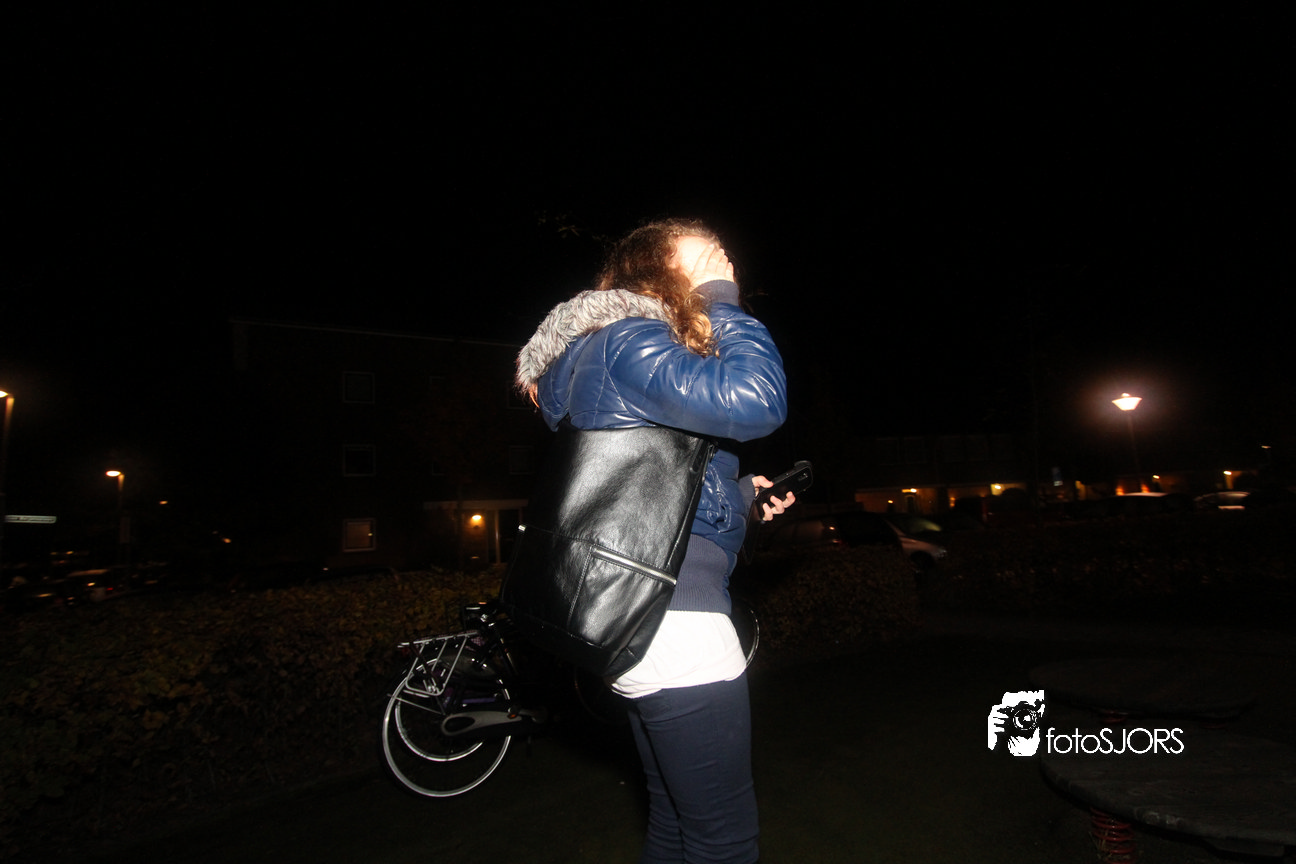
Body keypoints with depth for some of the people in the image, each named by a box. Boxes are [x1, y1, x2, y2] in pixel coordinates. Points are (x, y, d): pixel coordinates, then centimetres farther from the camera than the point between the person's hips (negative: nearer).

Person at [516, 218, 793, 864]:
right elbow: (755, 403, -25)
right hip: (675, 622, -11)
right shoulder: (629, 339, -11)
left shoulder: (607, 347, 21)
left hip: (638, 617, 11)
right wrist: (720, 298, -12)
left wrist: (740, 495, 16)